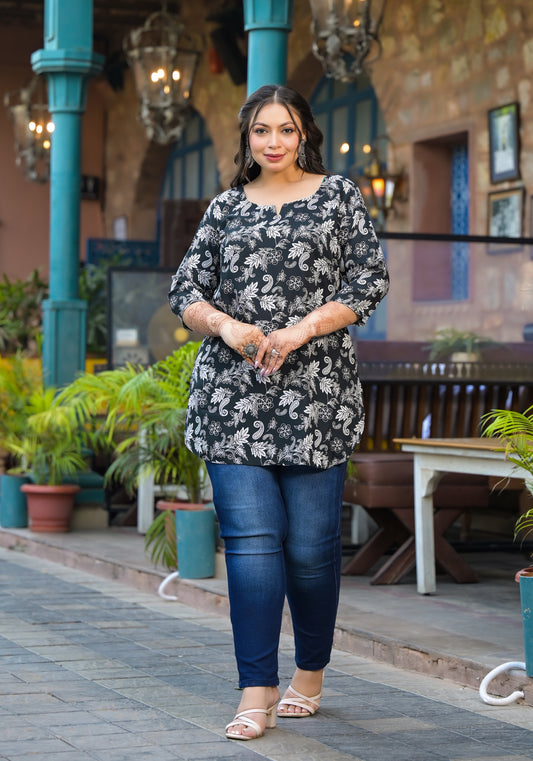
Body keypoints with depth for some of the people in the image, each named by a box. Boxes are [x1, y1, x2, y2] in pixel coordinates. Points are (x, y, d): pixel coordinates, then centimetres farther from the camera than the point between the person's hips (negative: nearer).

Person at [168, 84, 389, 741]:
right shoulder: (226, 207, 15)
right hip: (233, 394, 2)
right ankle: (257, 694, -4)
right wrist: (227, 326, -9)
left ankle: (309, 675, 21)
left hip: (315, 391, -1)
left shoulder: (339, 195, 9)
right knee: (250, 539, -6)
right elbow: (185, 290, 11)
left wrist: (302, 329, -11)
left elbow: (368, 281, 2)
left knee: (311, 543, 0)